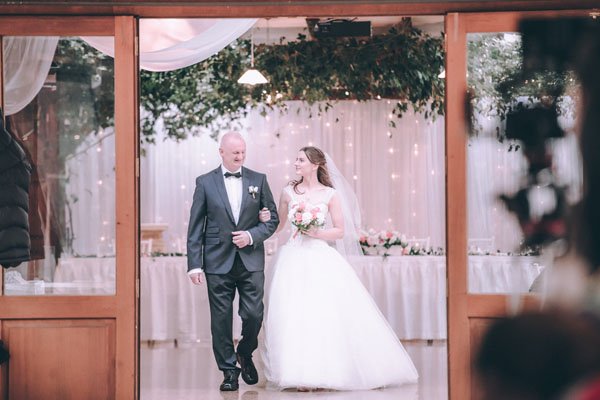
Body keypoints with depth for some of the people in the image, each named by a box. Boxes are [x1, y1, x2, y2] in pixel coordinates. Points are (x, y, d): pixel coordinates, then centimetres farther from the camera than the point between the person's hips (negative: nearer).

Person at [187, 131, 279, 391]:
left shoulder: (258, 180, 6)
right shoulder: (205, 182, 2)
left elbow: (273, 219, 8)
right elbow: (195, 228, 2)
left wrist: (252, 235, -10)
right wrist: (194, 264, -5)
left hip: (251, 260, 1)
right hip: (218, 262, -1)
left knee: (254, 314, -1)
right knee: (221, 318, 2)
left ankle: (245, 355, 27)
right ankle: (229, 369, 15)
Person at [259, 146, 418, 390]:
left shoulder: (330, 194, 2)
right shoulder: (289, 192, 8)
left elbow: (341, 232, 3)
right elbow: (279, 225, 15)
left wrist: (317, 233, -11)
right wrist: (265, 219, -5)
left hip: (321, 260, -1)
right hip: (294, 259, 2)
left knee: (327, 313, -7)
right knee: (294, 314, -6)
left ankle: (328, 370, 4)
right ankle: (301, 374, -1)